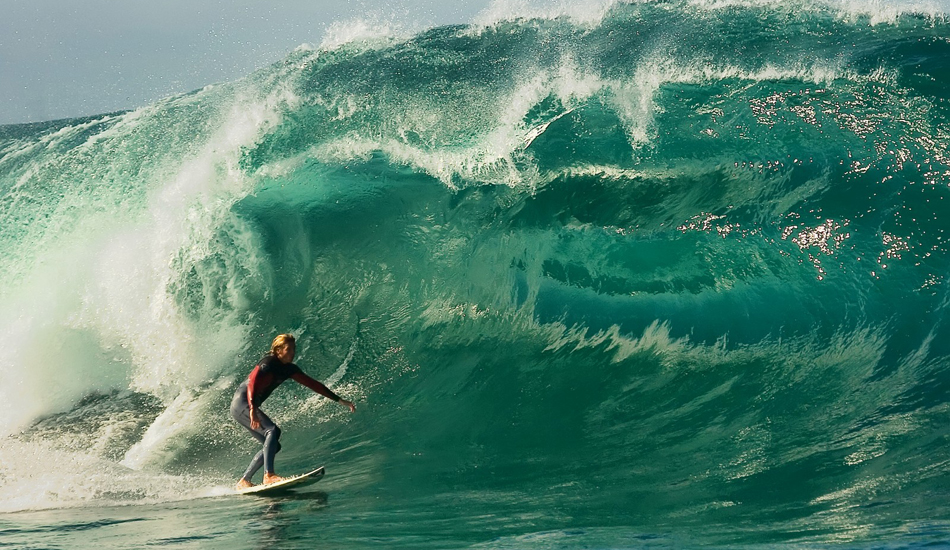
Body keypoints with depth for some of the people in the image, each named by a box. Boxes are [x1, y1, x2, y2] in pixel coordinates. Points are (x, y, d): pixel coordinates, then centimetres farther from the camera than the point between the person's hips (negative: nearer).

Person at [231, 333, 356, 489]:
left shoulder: (289, 369, 7)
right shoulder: (268, 363, -17)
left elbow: (312, 384, 12)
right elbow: (252, 382, -32)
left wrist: (339, 400, 11)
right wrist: (253, 409, -46)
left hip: (250, 406, 9)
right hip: (241, 403, -9)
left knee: (272, 446, 5)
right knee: (273, 430, -25)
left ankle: (244, 481, 8)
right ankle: (268, 475, -32)